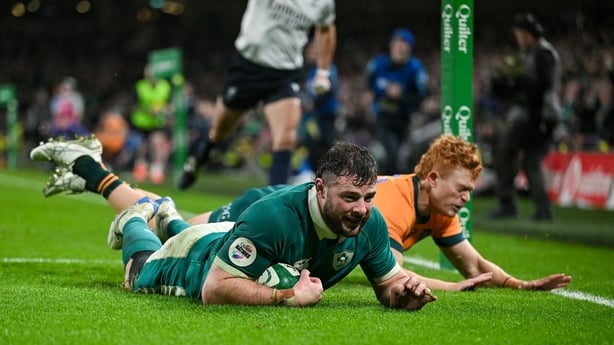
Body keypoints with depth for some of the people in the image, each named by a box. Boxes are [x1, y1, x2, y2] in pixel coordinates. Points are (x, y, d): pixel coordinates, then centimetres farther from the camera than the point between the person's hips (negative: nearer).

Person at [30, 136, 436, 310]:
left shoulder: (370, 224, -32)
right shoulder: (272, 215, -49)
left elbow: (389, 285, -16)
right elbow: (215, 290, -46)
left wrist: (406, 290, -38)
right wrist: (288, 296, -51)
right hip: (198, 255, -5)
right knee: (141, 273, 31)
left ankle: (168, 217, 62)